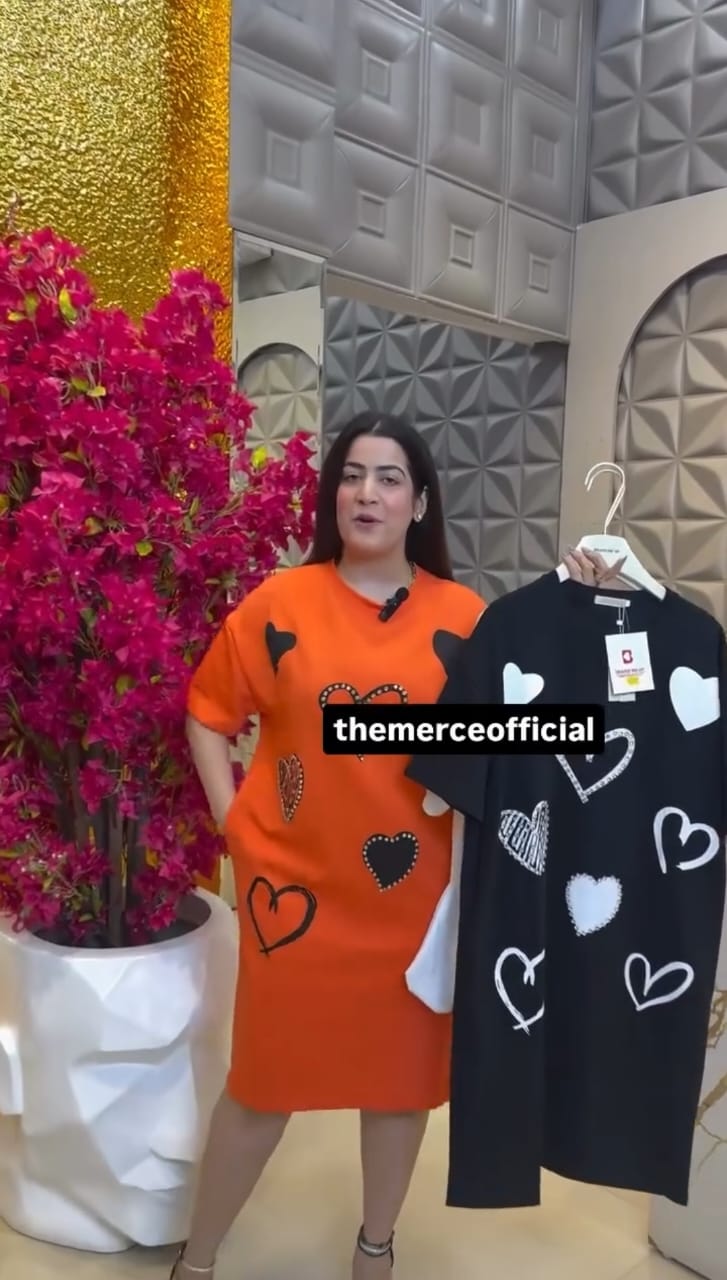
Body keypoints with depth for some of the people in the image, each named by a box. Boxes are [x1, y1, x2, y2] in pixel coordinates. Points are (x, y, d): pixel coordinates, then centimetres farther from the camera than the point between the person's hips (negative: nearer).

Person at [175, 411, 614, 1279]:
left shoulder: (463, 616, -3)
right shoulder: (280, 601, -5)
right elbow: (207, 716, 4)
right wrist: (232, 818, -3)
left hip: (413, 887, 2)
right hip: (294, 882, -1)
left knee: (405, 1068, 17)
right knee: (267, 1075, 11)